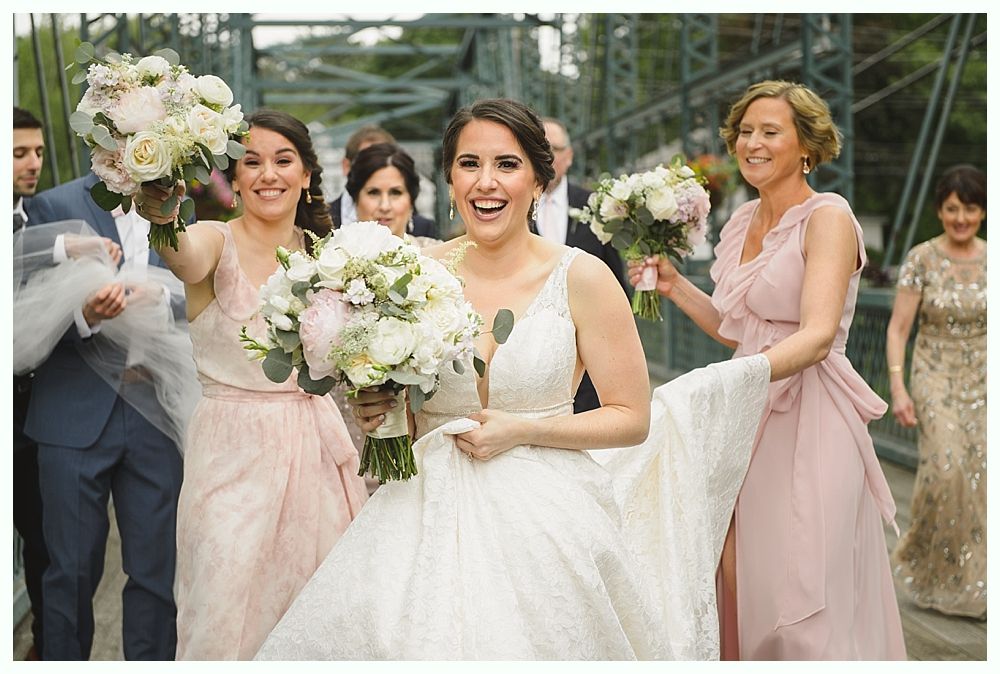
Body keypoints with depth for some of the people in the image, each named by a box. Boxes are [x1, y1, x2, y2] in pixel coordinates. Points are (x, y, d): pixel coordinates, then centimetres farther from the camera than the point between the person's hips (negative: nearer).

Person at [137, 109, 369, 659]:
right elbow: (187, 259, -34)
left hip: (316, 454, 4)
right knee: (226, 617, -1)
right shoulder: (218, 244, -8)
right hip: (234, 454, -4)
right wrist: (163, 220, -56)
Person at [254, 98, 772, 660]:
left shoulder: (581, 277, -6)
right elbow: (382, 397, 16)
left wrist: (524, 430, -12)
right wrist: (376, 410, -7)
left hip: (542, 520, -2)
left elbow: (633, 418, -2)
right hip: (429, 515, 2)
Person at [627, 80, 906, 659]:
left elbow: (817, 336, -23)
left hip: (809, 421, -7)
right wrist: (675, 286, 8)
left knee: (804, 609, -3)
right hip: (749, 420, 7)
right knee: (739, 587, 9)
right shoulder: (741, 223, 12)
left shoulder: (828, 216, -10)